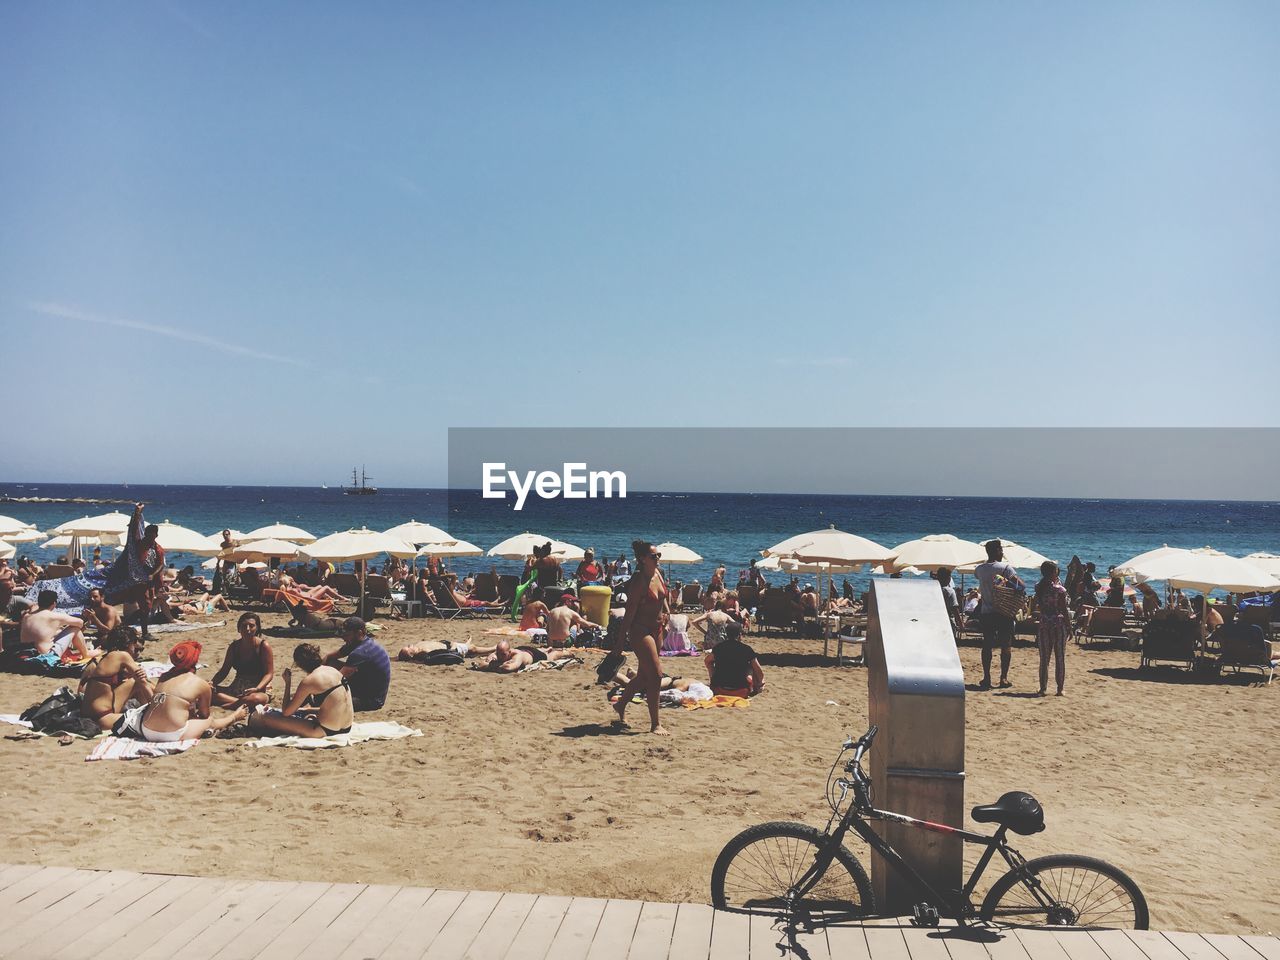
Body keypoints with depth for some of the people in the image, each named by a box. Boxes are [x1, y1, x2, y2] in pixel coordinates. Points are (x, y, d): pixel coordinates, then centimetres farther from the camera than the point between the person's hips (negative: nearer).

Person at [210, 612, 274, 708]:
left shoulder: (263, 646, -10)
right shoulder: (235, 646, 3)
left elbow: (269, 674, -11)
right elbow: (224, 671, 10)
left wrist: (257, 688, -28)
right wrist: (212, 683, -10)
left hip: (260, 690, -6)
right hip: (237, 689, 6)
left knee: (256, 699, -42)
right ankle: (245, 703, -22)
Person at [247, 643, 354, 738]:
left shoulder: (308, 681, -14)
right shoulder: (332, 670, 7)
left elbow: (286, 712, -5)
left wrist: (288, 683, 2)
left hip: (326, 730, -8)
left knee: (267, 718, 0)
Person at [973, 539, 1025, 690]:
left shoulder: (979, 569, 2)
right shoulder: (1005, 568, -11)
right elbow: (1022, 585, -19)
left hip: (986, 612, 4)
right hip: (1004, 612, -3)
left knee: (987, 646, 7)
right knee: (1006, 646, 7)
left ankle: (986, 678, 6)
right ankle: (1004, 678, 7)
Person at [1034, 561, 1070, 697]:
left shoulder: (1039, 588, 2)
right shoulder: (1059, 589, -10)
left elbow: (1038, 607, 4)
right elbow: (1064, 610, -8)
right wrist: (1069, 627, -1)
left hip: (1043, 624, 3)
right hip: (1059, 624, -3)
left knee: (1044, 657, 9)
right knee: (1060, 657, 5)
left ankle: (1043, 688, 9)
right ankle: (1060, 688, 6)